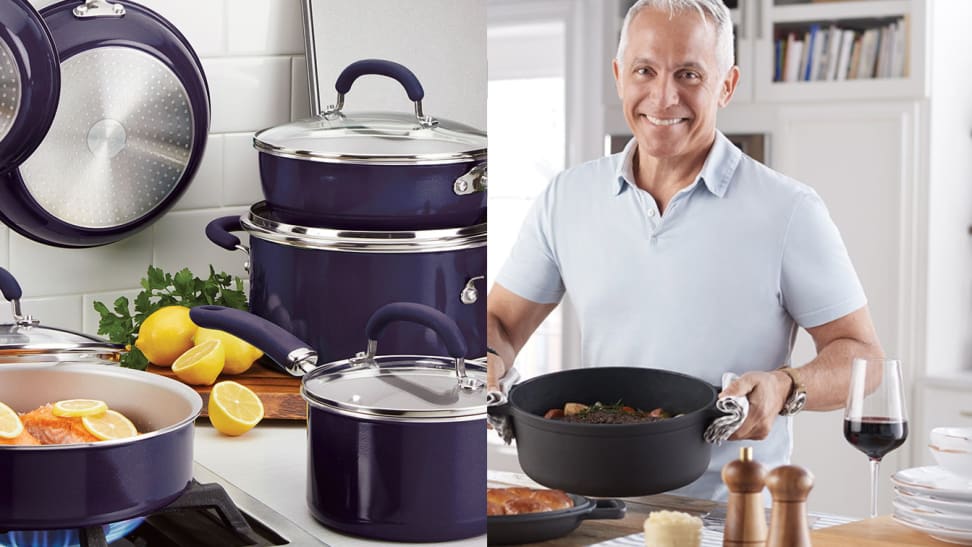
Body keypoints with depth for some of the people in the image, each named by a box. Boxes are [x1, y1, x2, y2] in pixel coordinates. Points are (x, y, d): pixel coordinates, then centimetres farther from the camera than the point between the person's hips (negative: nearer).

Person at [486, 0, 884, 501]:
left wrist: (785, 387, -18)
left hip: (734, 512, -2)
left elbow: (861, 355, 1)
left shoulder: (790, 211, -2)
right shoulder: (566, 198, 8)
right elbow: (500, 322, 16)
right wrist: (488, 361, -7)